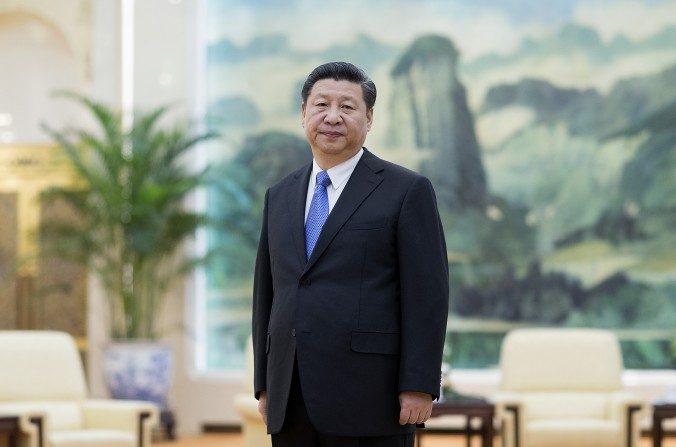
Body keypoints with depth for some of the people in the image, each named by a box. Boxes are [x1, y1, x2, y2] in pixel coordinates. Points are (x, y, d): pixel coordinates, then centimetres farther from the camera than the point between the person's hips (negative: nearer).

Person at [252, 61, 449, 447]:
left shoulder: (407, 191, -1)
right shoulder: (280, 197, 16)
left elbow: (427, 296, -6)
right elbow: (266, 294, 18)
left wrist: (419, 386, -12)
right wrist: (265, 384, 13)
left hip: (368, 398, -5)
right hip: (292, 406, 5)